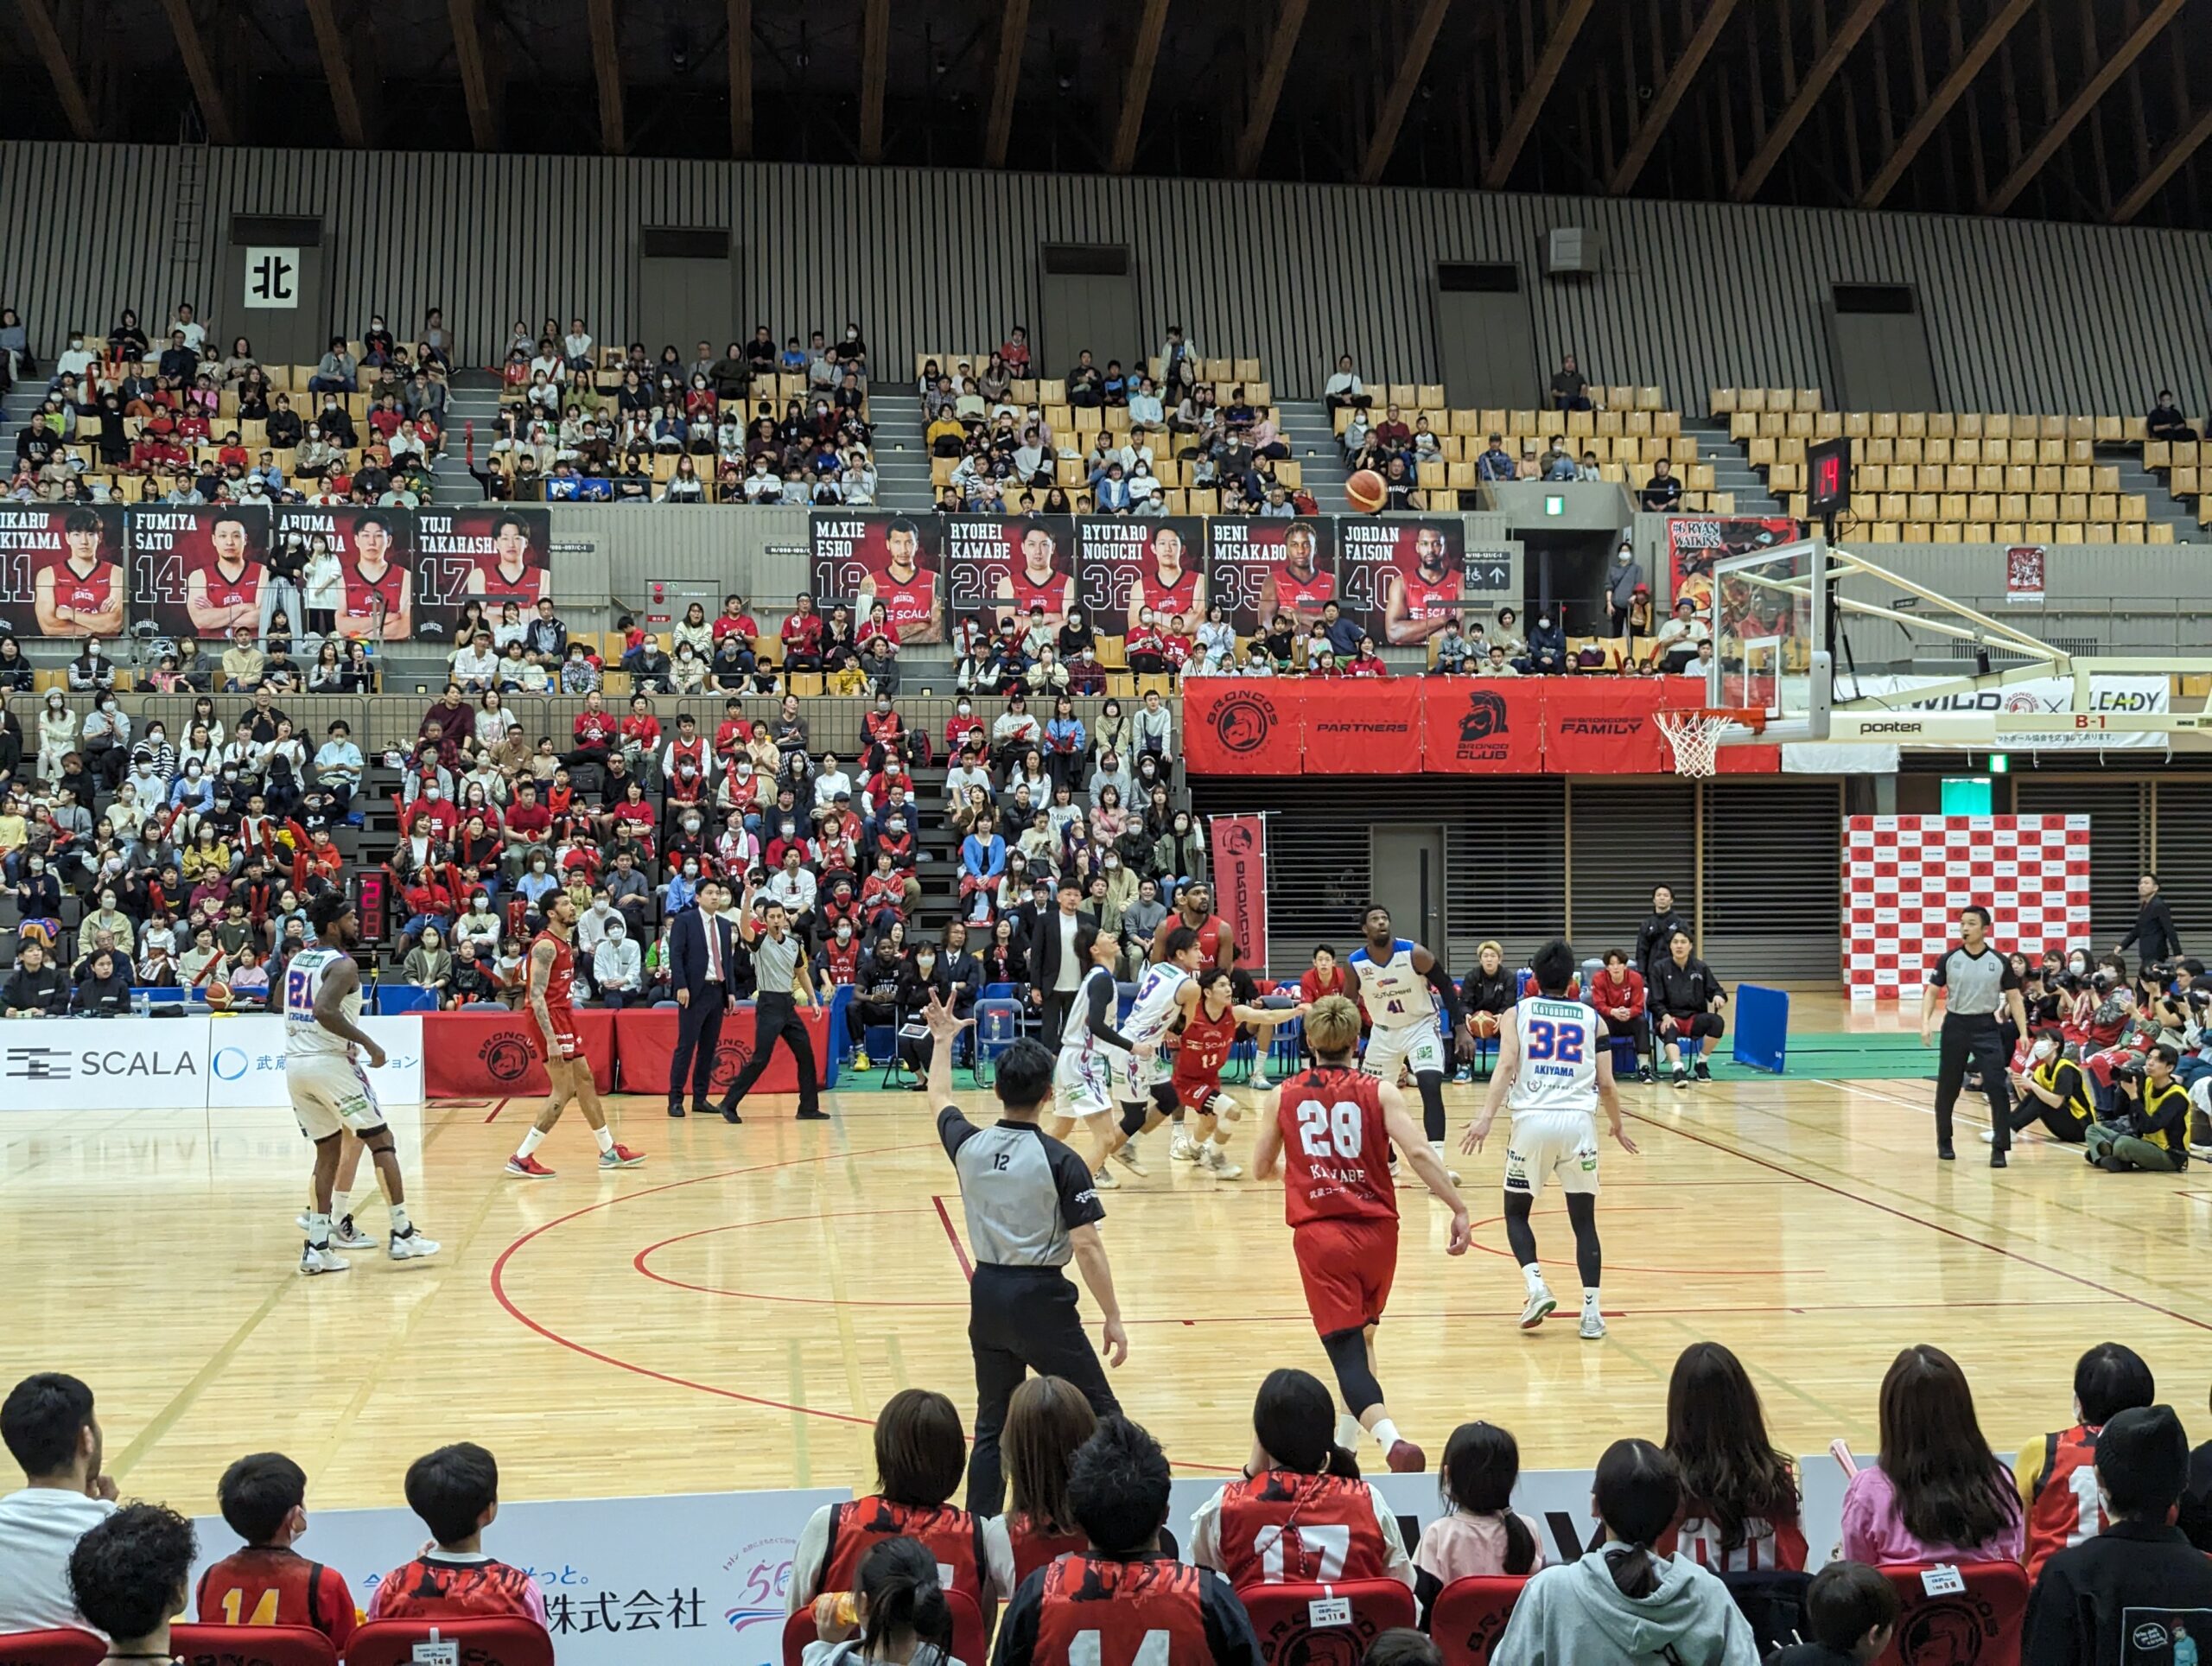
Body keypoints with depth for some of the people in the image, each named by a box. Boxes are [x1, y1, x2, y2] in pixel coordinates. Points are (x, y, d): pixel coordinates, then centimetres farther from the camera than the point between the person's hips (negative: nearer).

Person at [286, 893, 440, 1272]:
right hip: (330, 1062, -8)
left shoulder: (296, 961, 13)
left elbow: (281, 1005, 26)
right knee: (381, 1141, 4)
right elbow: (325, 1011, -27)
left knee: (328, 1152, 16)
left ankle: (317, 1247, 9)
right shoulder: (342, 964, -12)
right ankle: (402, 1235, 3)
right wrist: (368, 1043, -21)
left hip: (295, 1064, 8)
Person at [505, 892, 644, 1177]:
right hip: (550, 1018, -10)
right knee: (563, 1091, -9)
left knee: (585, 1081, 16)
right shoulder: (546, 945, -17)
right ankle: (520, 1159, -6)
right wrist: (551, 1039, -28)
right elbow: (536, 995, -24)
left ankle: (609, 1151, 26)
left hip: (564, 1015, 10)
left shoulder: (566, 942, 13)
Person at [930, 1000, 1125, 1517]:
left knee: (992, 1426, 16)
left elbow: (940, 1100, 22)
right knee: (1099, 1417, 3)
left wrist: (942, 1040, 37)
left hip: (987, 1295, 5)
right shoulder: (1060, 1161, -14)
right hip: (1040, 1299, -5)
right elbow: (1086, 1247, -14)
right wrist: (1112, 1317, -7)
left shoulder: (968, 1145, -1)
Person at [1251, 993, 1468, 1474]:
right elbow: (1418, 1153, -13)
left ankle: (1390, 1437, -31)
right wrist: (1459, 1209, -10)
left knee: (1347, 1349, -6)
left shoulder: (1284, 1096, 5)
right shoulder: (1379, 1091, 0)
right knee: (1361, 1334, 25)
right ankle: (1345, 1439, 34)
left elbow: (1260, 1169, 15)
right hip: (1377, 1231, 1)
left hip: (1319, 1235, -1)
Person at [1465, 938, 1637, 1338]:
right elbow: (1606, 1084, 10)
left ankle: (1537, 1287, -4)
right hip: (1578, 1122, 1)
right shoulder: (1591, 1018, 14)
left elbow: (1506, 1066, -6)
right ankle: (1591, 1310, 1)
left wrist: (1486, 1118, -13)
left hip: (1532, 1120, -1)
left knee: (1516, 1212, 16)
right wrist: (1618, 1127, 26)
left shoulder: (1518, 1012, 10)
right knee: (1584, 1220, 10)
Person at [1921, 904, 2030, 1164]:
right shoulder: (1949, 959, -1)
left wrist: (2023, 1033, -6)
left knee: (1997, 1087, -10)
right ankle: (1944, 1141, 28)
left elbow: (2014, 998, 2)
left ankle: (1999, 1148, -4)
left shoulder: (1999, 962, -1)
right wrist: (1926, 1022, -14)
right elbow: (1931, 992, 1)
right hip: (1955, 1025, 1)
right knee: (1947, 1088, 9)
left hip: (1986, 1026, -1)